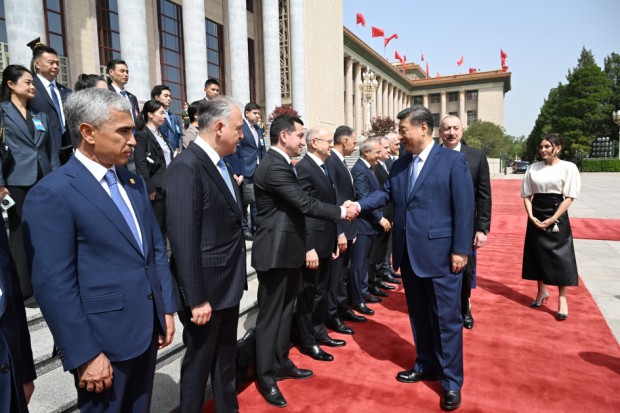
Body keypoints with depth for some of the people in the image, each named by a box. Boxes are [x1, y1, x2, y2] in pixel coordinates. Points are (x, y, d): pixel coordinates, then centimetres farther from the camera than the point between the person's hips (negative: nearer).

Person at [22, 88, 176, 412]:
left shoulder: (134, 183, 8)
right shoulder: (52, 194, -15)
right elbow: (54, 285, -18)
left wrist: (167, 309, 9)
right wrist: (85, 356, -16)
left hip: (147, 330, 7)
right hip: (104, 340, -6)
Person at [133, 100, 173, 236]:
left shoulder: (161, 135, 17)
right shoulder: (142, 135, -9)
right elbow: (141, 165, -15)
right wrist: (149, 189, -18)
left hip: (168, 186, 8)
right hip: (156, 188, -8)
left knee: (165, 226, 12)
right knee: (155, 226, 0)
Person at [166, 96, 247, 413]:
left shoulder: (219, 163, 9)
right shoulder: (186, 167, -20)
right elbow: (184, 240, -23)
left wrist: (236, 278, 11)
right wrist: (196, 299, -20)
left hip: (228, 284, 9)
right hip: (205, 289, -8)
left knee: (225, 359, 23)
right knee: (199, 363, 12)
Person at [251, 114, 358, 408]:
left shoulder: (281, 164, 12)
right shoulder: (274, 166, -20)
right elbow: (305, 204, -23)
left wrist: (338, 210, 7)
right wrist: (342, 212, -12)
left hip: (287, 249, 10)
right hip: (275, 251, -10)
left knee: (285, 310, 19)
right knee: (270, 314, 2)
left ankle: (281, 363, 34)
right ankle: (266, 377, 17)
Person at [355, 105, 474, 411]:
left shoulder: (453, 160, -7)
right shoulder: (400, 164, 10)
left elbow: (464, 208, -10)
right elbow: (385, 193, 6)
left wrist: (460, 250, -13)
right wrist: (359, 205, -11)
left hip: (440, 253, -6)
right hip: (409, 254, 6)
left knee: (446, 318, 5)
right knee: (418, 315, 17)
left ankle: (451, 381, 20)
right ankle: (426, 366, 35)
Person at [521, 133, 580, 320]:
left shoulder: (568, 167, -5)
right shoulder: (533, 168, 4)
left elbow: (569, 197, -8)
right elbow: (527, 195, 6)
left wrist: (552, 219, -15)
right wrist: (531, 216, -8)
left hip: (557, 216, -3)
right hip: (536, 216, 4)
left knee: (559, 257, -1)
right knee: (538, 254, 11)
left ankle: (562, 299, 12)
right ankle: (542, 291, 28)